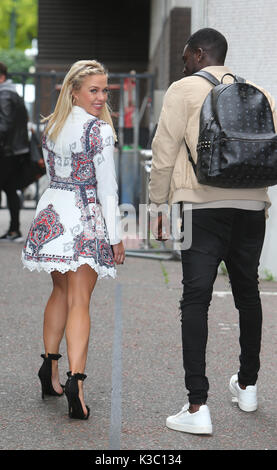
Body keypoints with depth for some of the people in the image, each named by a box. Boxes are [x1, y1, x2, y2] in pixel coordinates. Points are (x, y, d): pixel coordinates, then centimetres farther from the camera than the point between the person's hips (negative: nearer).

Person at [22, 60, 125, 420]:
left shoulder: (51, 125, 8)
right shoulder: (99, 130, -12)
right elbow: (107, 187, -13)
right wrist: (116, 236, -8)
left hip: (51, 212, 6)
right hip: (85, 218, -6)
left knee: (60, 291, 21)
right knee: (79, 302, -5)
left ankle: (49, 366, 24)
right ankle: (75, 379, -15)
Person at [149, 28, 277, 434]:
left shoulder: (185, 89, 0)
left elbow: (164, 153, -3)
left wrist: (159, 205, 5)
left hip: (203, 206, -4)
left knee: (196, 298, -6)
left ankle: (198, 407, -13)